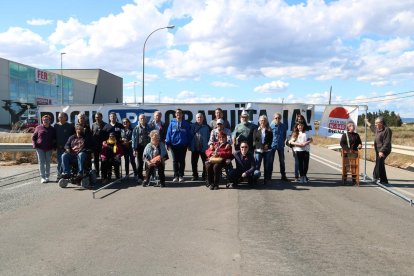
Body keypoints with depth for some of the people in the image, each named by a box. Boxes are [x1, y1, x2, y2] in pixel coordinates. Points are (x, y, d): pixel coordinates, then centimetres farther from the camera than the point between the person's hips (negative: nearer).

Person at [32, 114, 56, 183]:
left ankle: (47, 177, 18)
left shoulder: (52, 129, 8)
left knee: (48, 163, 8)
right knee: (41, 162, -5)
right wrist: (35, 145, -5)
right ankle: (43, 177, -2)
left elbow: (55, 139, 16)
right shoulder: (38, 128, 3)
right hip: (40, 148, -2)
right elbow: (33, 137, 7)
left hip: (49, 149, 2)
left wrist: (53, 146, 3)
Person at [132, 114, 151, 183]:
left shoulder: (149, 127, 7)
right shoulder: (136, 128, 4)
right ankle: (140, 177, 12)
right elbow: (134, 138, 1)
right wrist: (134, 149, -6)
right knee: (140, 163, 3)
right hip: (140, 147, -1)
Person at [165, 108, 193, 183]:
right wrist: (168, 143, -5)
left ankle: (181, 176, 14)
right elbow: (169, 133, 1)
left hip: (183, 145, 0)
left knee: (182, 161, 6)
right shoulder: (172, 123, 3)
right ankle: (176, 176, 13)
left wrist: (189, 144, -1)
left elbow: (189, 134, 5)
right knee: (175, 161, 5)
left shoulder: (186, 123, 4)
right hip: (174, 145, 0)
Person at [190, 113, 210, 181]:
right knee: (194, 162, 5)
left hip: (203, 148, -1)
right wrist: (190, 145, -1)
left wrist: (208, 145, -4)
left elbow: (208, 137, 4)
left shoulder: (206, 127, 4)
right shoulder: (193, 126, 4)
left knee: (205, 162, 2)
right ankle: (195, 175, 17)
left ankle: (204, 175, 13)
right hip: (195, 148, 1)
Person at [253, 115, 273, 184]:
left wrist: (267, 145, -13)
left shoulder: (269, 131, 7)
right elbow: (254, 140, 4)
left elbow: (271, 140, 4)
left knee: (267, 166, 4)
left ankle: (266, 179, 13)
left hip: (267, 150, 0)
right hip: (258, 150, 0)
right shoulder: (256, 130, 9)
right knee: (257, 165, -4)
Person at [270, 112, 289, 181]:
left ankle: (283, 176, 15)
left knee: (282, 161, 8)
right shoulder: (271, 125, -7)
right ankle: (269, 175, 16)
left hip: (281, 146, 2)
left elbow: (285, 135, 11)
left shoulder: (283, 126, 0)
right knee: (271, 160, 6)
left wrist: (283, 142, 6)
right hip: (272, 145, -2)